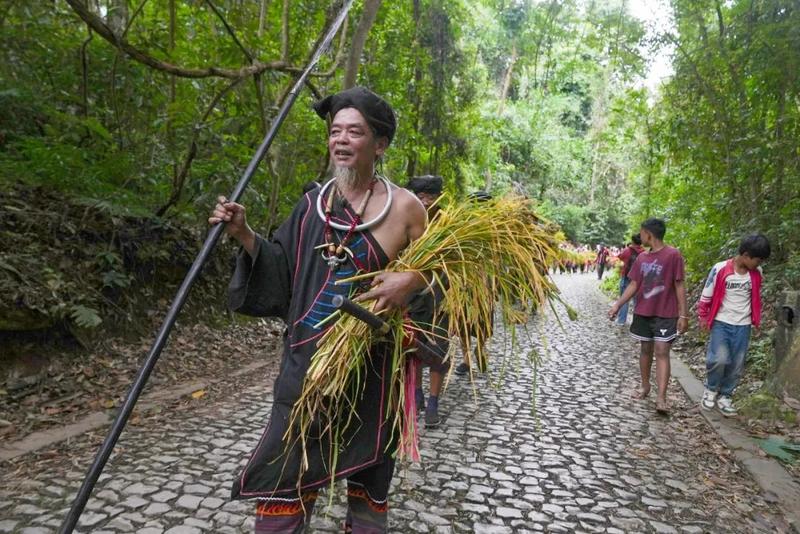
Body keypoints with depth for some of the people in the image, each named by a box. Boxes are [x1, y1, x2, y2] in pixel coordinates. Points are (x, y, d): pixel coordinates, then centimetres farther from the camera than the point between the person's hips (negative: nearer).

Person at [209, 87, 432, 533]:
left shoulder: (404, 207, -6)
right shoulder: (314, 203, 5)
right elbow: (283, 272, 8)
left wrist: (411, 280, -21)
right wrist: (244, 234, -4)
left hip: (369, 365, -3)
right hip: (307, 361, 3)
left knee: (367, 476, 16)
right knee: (283, 481, 10)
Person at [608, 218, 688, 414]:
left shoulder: (673, 255, -10)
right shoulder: (642, 257, 6)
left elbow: (679, 286, -9)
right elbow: (634, 285, 10)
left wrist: (683, 314, -10)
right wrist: (617, 305, 4)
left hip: (665, 314, -5)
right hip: (643, 312, 5)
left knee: (662, 352, -8)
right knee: (646, 349, 14)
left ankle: (661, 398, -10)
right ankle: (645, 386, 29)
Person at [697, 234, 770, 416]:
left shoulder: (756, 273, -1)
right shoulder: (720, 269, -15)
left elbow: (756, 297, 16)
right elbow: (707, 295, -3)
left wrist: (756, 319, 20)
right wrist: (703, 316, 3)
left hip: (743, 326, 4)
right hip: (721, 323, -4)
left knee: (736, 365, 5)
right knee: (720, 359, -18)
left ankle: (724, 395, 23)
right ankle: (711, 389, 8)